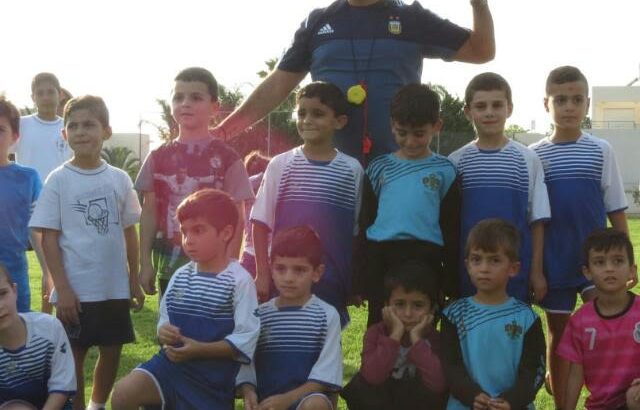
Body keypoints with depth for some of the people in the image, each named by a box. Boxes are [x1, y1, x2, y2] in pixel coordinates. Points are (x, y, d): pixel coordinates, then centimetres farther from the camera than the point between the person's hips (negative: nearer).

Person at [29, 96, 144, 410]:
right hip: (75, 289, -3)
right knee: (74, 357, 6)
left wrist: (134, 281, 10)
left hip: (115, 287, 3)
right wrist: (62, 289, -12)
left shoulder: (119, 179, 2)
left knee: (112, 352, 14)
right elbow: (49, 239, -6)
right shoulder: (58, 180, -6)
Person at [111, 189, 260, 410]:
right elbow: (165, 320, 14)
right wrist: (163, 332, -11)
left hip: (213, 372, -4)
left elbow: (246, 338, -16)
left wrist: (199, 349, -24)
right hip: (173, 361, 4)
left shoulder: (239, 280, -13)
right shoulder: (180, 276, 6)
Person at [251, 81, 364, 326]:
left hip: (332, 281, 0)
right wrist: (262, 274, -3)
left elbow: (356, 232, 6)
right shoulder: (280, 165, 1)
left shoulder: (352, 170, 2)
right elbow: (261, 223, 2)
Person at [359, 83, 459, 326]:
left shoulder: (444, 171, 5)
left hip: (426, 259, -1)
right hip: (381, 258, 1)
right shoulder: (379, 168, 7)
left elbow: (452, 227, 8)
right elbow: (364, 221, 10)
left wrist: (452, 281, 6)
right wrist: (360, 275, 6)